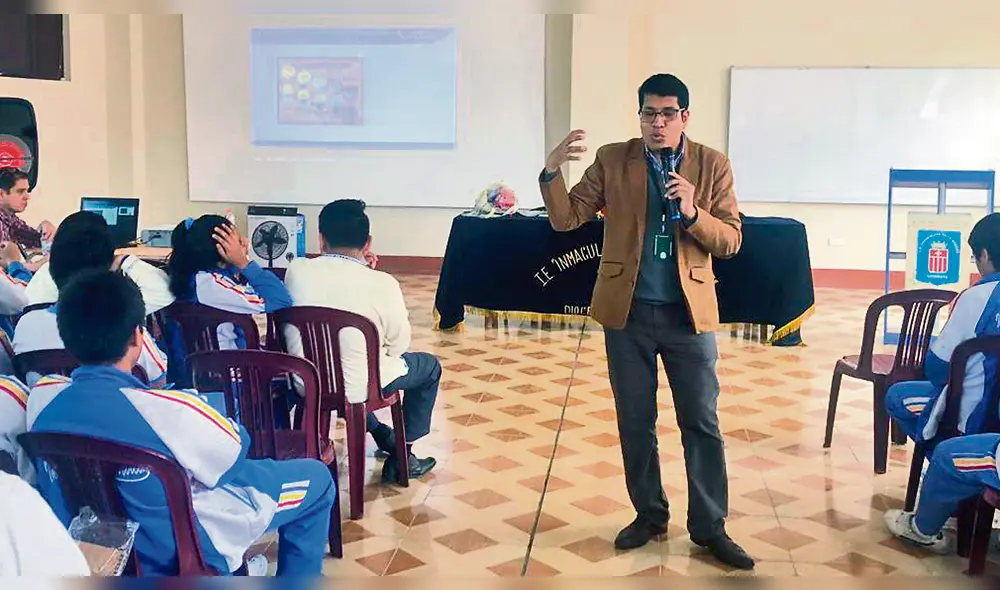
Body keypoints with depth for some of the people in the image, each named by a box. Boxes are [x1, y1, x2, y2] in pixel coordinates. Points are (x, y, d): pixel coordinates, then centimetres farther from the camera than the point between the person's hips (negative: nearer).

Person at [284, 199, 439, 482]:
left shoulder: (296, 270, -11)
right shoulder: (382, 283, -19)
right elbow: (399, 345, -6)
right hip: (358, 386, -4)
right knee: (430, 365, 22)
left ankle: (385, 438, 41)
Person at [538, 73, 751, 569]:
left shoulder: (713, 165, -1)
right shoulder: (612, 160, 0)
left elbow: (731, 240, -3)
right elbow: (565, 218, -4)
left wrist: (693, 213, -22)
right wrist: (552, 171, -21)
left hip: (689, 313, -1)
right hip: (627, 311, 1)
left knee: (702, 424, 5)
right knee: (635, 423, 11)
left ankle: (709, 527, 18)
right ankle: (649, 516, 28)